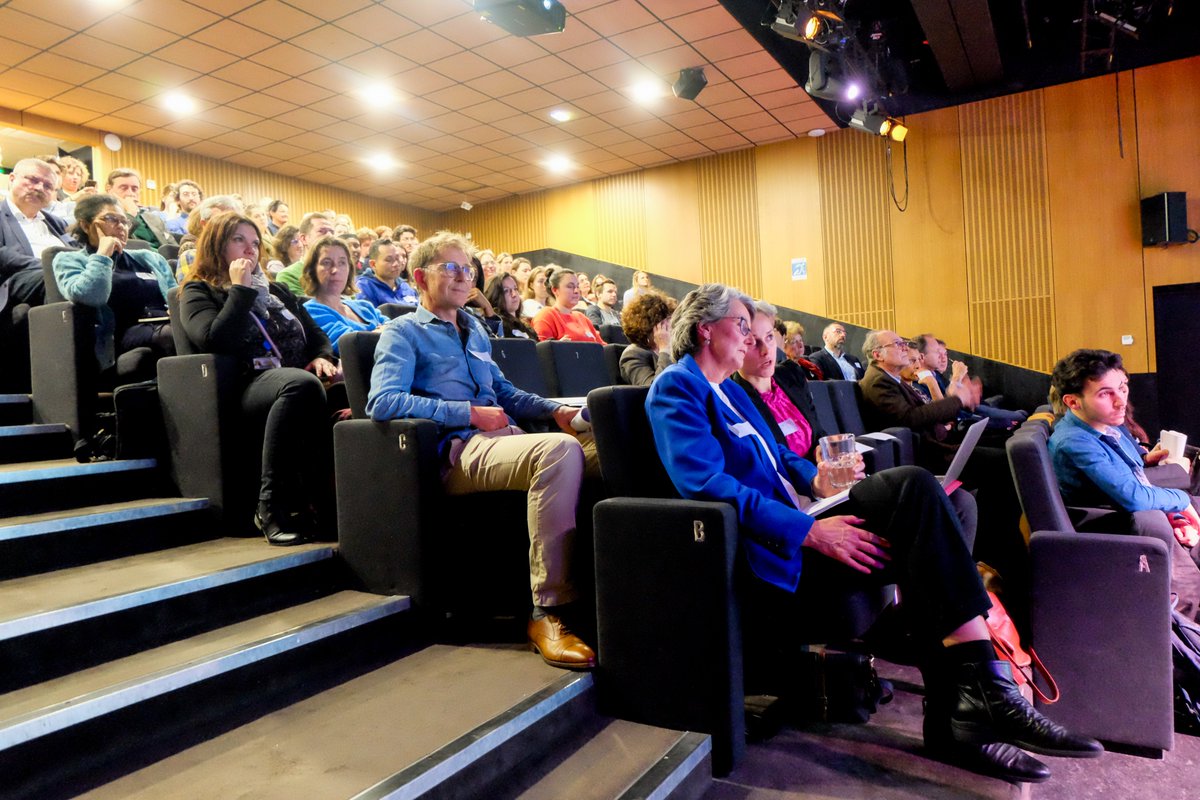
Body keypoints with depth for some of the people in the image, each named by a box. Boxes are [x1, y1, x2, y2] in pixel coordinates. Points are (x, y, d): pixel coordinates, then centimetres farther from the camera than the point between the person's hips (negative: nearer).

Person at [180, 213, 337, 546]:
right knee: (302, 385, -41)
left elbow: (316, 332, 26)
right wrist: (240, 290, -3)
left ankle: (333, 497, -35)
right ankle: (272, 507, -34)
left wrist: (322, 356, 4)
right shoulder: (198, 293, 13)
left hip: (299, 377, 5)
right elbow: (215, 341, -8)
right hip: (250, 383, -4)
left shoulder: (274, 289, 30)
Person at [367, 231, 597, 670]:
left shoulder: (473, 327, 28)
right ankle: (549, 610, -32)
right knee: (560, 450, -36)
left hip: (502, 438, 7)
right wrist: (469, 413, -14)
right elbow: (383, 401, -11)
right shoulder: (404, 332, 6)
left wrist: (555, 409, 15)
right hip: (460, 451, -7)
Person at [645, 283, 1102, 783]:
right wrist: (810, 531, -22)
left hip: (793, 525, 9)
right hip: (766, 550, -9)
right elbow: (709, 485, -19)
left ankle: (954, 718, -12)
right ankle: (987, 691, -14)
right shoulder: (676, 388, -6)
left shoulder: (727, 388, 24)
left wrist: (816, 480, 5)